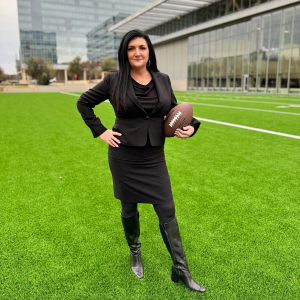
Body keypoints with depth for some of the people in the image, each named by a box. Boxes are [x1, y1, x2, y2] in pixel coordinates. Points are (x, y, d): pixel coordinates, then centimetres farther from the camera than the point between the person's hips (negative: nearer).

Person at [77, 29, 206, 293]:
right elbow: (84, 103, 6)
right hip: (124, 156, -2)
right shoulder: (114, 80, -4)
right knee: (129, 208, 13)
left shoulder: (163, 80, 3)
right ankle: (135, 253, 40)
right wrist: (100, 132, -4)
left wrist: (190, 127, -7)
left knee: (167, 211, 2)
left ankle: (181, 270, 16)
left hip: (154, 158, 2)